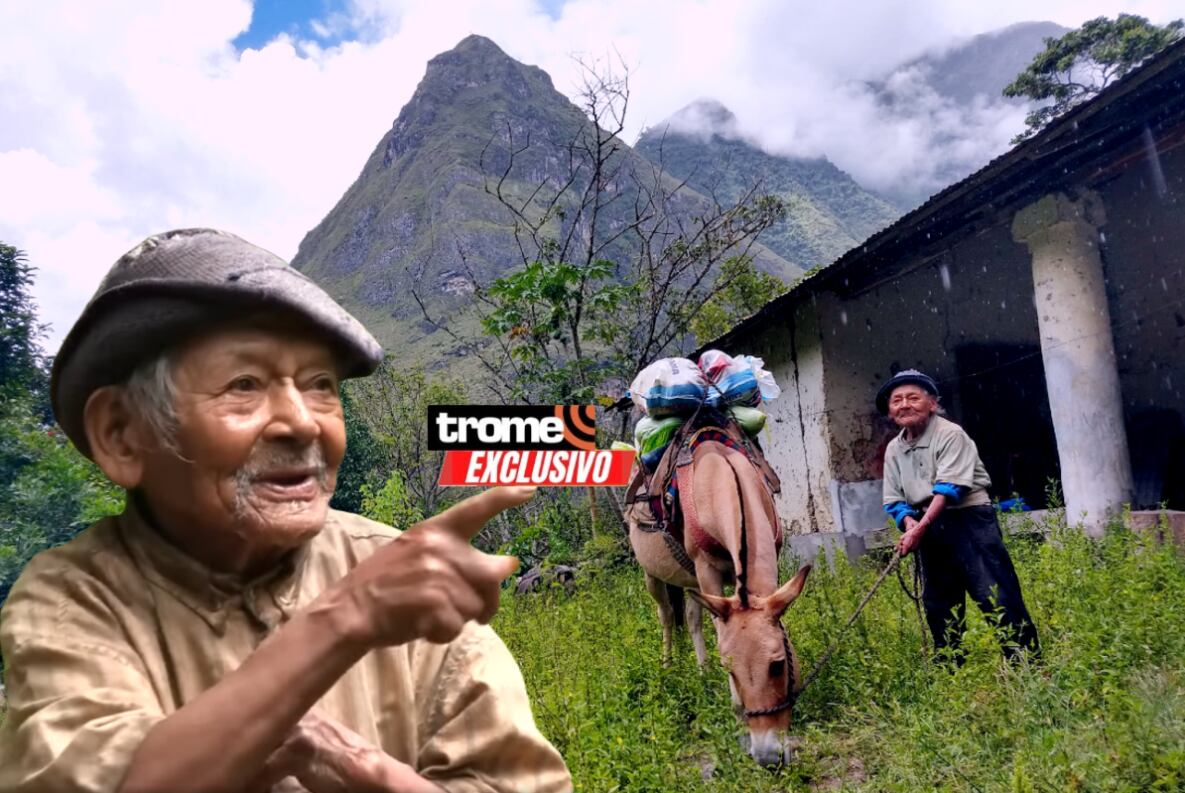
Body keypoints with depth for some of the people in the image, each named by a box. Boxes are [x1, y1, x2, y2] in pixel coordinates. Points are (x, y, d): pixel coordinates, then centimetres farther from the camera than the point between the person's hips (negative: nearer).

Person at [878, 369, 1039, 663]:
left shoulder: (950, 434, -9)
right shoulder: (893, 449, 9)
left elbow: (948, 488, -18)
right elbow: (894, 499, 9)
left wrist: (919, 529, -25)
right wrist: (909, 522, -13)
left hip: (968, 520, -6)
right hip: (929, 528, 6)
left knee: (996, 595, -11)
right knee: (938, 605, 11)